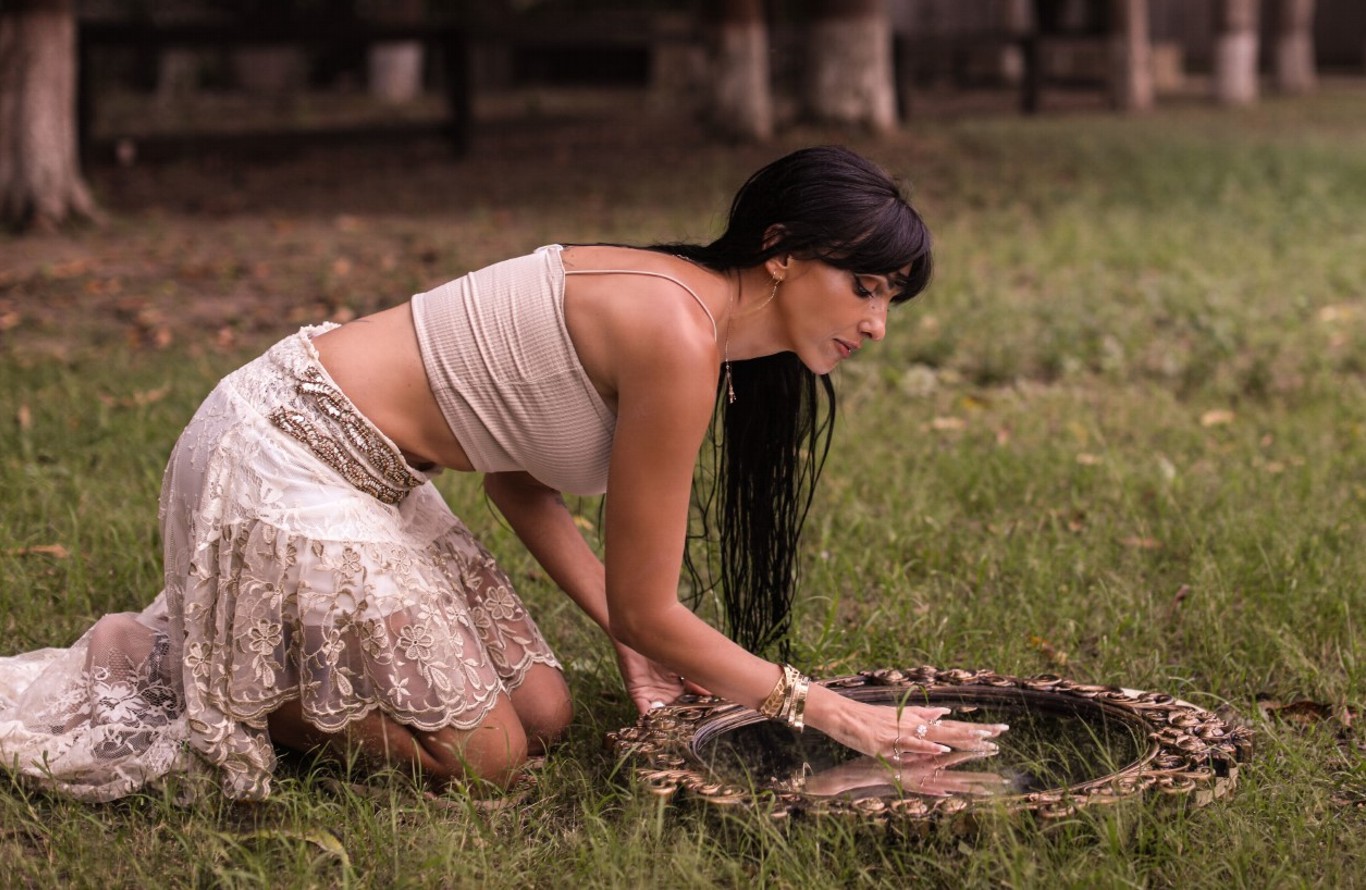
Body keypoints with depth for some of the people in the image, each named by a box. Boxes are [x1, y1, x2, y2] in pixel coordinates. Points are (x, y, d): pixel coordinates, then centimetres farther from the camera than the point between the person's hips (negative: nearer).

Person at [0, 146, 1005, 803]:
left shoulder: (666, 297, 6)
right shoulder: (678, 337, -24)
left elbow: (520, 479, 12)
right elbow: (649, 611, -19)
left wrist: (634, 641, 3)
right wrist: (833, 713, -10)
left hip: (362, 469, 10)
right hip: (285, 465, -10)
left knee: (543, 711, 10)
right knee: (482, 755, -2)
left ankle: (198, 651, 19)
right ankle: (152, 661, 7)